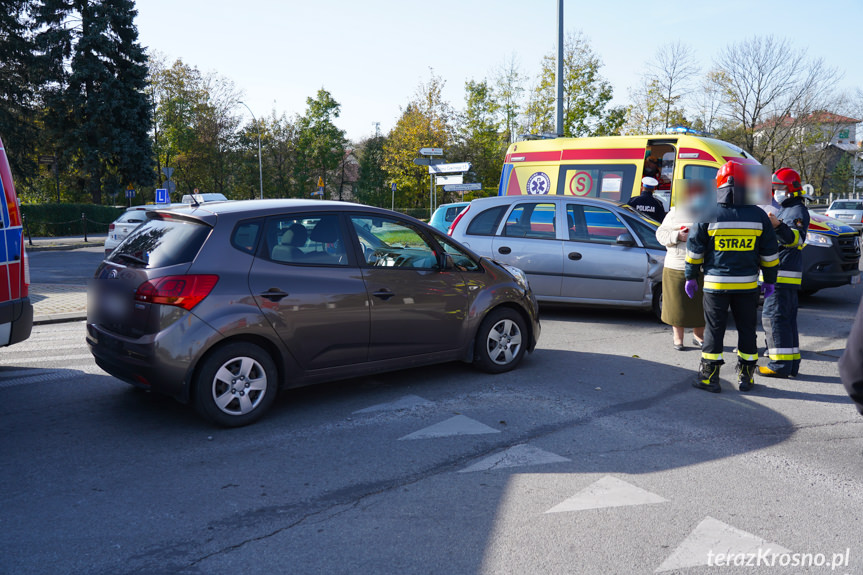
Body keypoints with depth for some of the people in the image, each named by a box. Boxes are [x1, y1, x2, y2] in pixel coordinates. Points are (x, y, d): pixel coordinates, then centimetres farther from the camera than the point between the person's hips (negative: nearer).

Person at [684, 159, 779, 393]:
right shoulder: (759, 216, 0)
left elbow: (695, 250, -2)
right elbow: (769, 253, 6)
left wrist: (691, 277, 9)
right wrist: (770, 280, 16)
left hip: (715, 283, -1)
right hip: (747, 284, 2)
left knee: (714, 329, 6)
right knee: (747, 329, 13)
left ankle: (709, 377, 9)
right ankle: (745, 377, 20)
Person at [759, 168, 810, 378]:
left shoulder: (798, 210, -10)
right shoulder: (785, 210, 22)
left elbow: (796, 238, -28)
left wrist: (778, 226, -43)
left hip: (784, 274, -11)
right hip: (780, 274, 11)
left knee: (773, 316, -12)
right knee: (787, 318, 11)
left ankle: (781, 364, -10)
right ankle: (792, 363, 17)